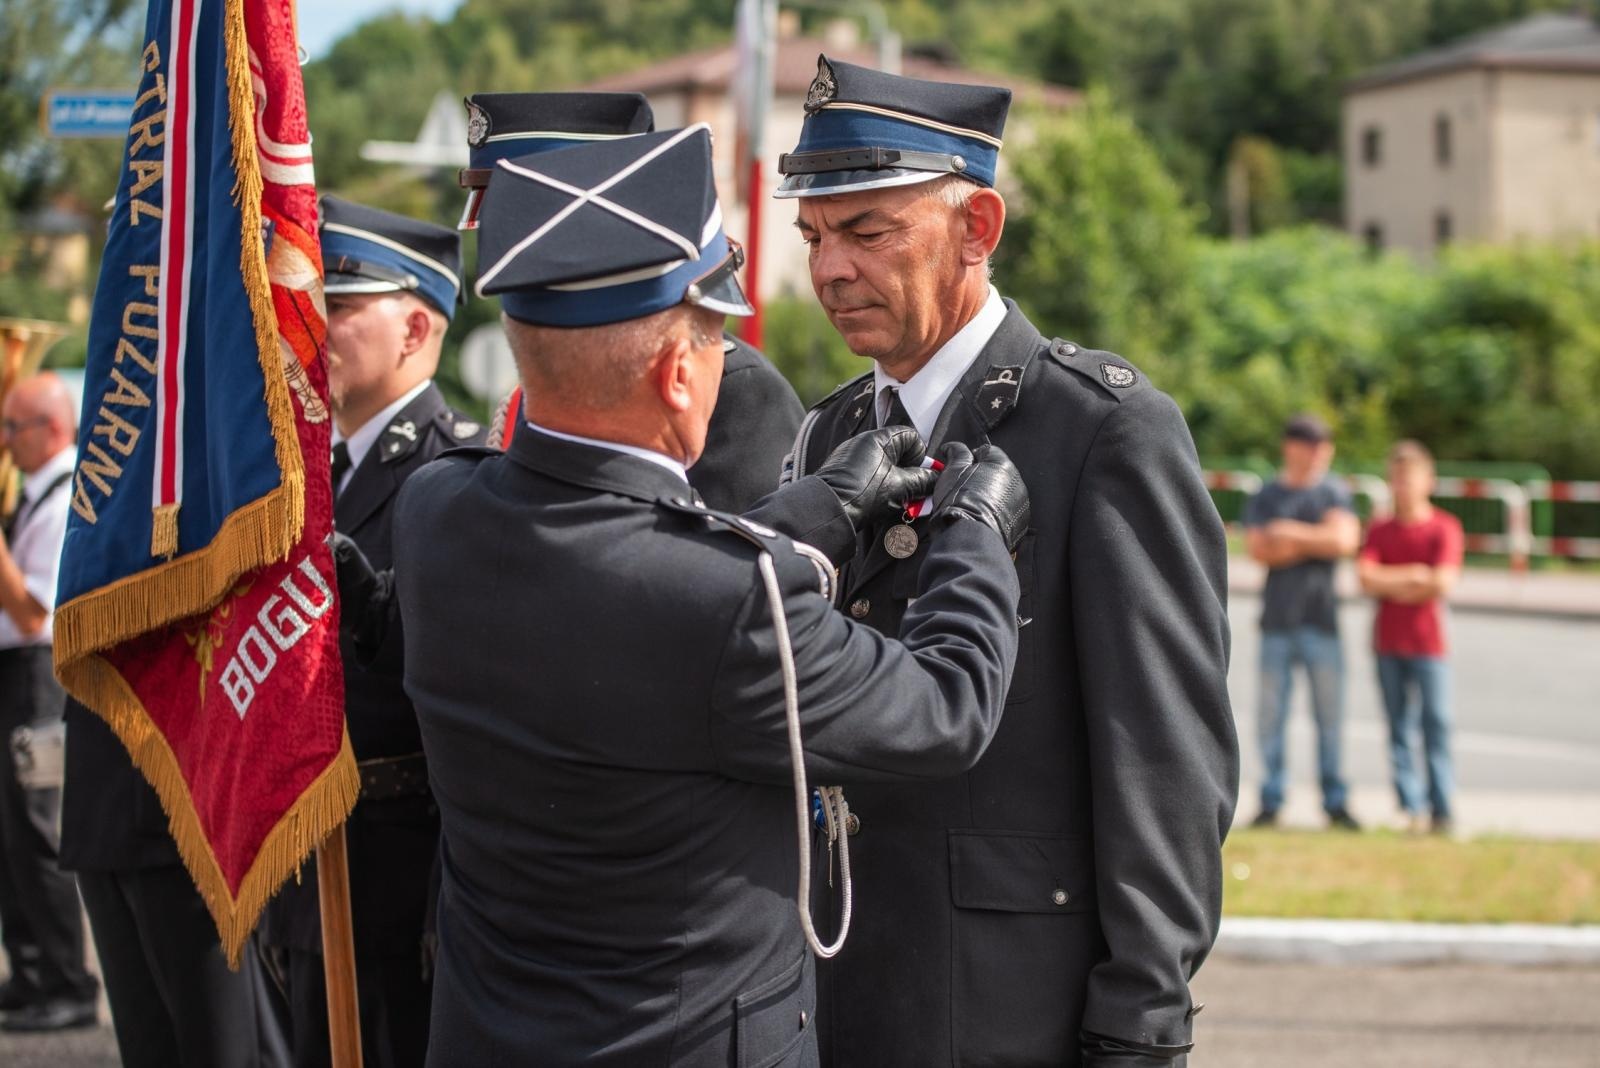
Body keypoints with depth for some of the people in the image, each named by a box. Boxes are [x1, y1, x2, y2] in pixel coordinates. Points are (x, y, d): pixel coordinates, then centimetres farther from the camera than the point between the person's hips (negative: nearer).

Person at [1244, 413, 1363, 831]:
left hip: (1322, 619, 0)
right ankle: (1271, 801, 6)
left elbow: (1345, 540, -8)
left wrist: (1290, 533, -6)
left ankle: (1336, 802, 6)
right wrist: (1316, 541, -6)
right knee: (1270, 714, -1)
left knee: (1330, 713, 0)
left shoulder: (1335, 493, 7)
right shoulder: (1264, 498, 8)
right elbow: (1258, 548, -6)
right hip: (1277, 621, 0)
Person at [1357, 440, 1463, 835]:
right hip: (1387, 641, 3)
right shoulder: (1380, 529, 9)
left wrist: (1391, 584, -5)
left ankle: (1441, 809, -3)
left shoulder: (1444, 528, -2)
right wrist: (1413, 575, -12)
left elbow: (1442, 582, -13)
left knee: (1435, 724, -6)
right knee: (1399, 727, 3)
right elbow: (1366, 578, -4)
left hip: (1428, 643, -3)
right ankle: (1411, 808, 4)